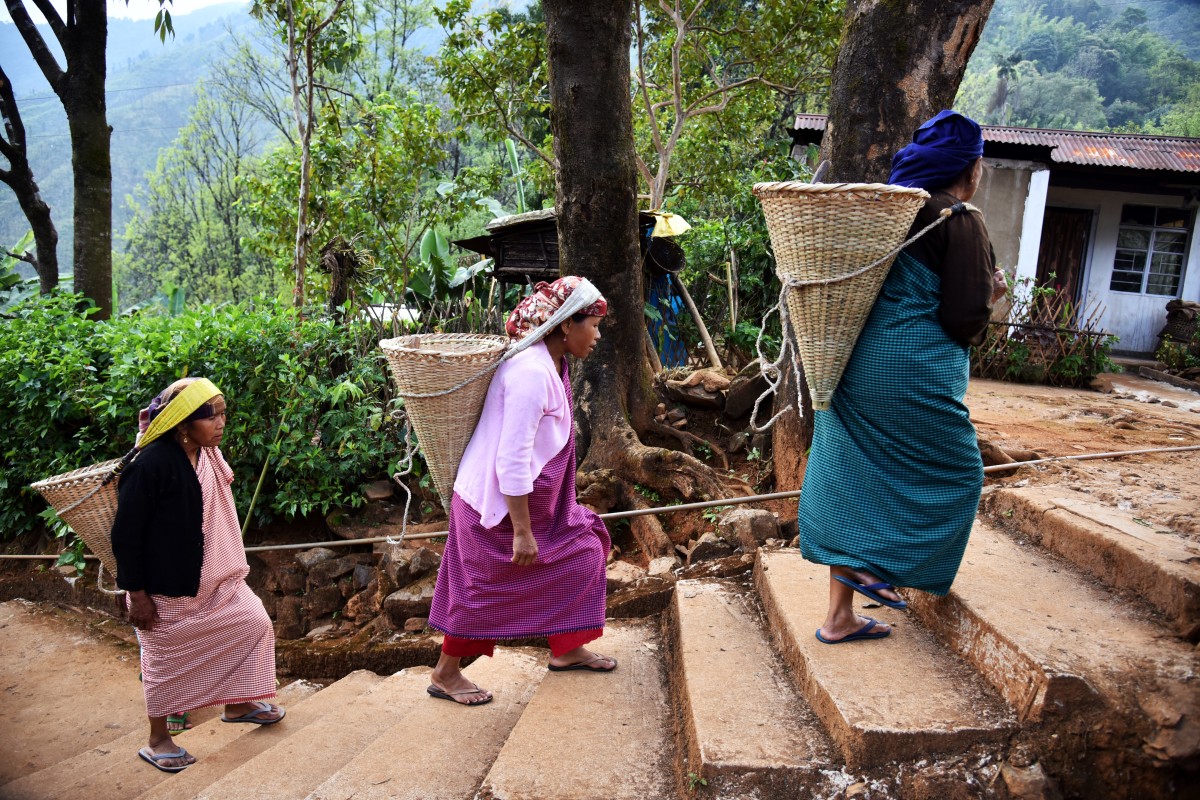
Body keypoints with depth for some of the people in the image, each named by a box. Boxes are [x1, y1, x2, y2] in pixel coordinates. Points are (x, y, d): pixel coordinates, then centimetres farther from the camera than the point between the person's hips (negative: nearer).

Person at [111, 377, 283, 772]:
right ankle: (157, 740, 31)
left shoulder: (209, 456, -1)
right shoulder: (152, 465, -25)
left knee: (255, 623, 10)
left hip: (214, 580, 8)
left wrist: (234, 569, 17)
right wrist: (137, 594, -16)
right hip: (167, 590, -7)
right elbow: (126, 534, -20)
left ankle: (237, 704, 31)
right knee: (166, 659, 9)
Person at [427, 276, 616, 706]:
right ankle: (445, 674, 25)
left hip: (537, 499, 10)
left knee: (579, 554, 15)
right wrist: (522, 531, -24)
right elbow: (511, 462, -28)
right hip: (499, 502, -10)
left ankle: (566, 649, 32)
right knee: (486, 586, 5)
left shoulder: (550, 364, 3)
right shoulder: (531, 373, -28)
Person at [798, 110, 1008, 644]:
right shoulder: (960, 221, -10)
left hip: (854, 370, 8)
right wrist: (992, 293, 6)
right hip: (914, 377, -7)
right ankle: (872, 565, 6)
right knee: (953, 475, 14)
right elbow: (964, 319, -12)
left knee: (852, 480, 12)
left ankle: (839, 617, 20)